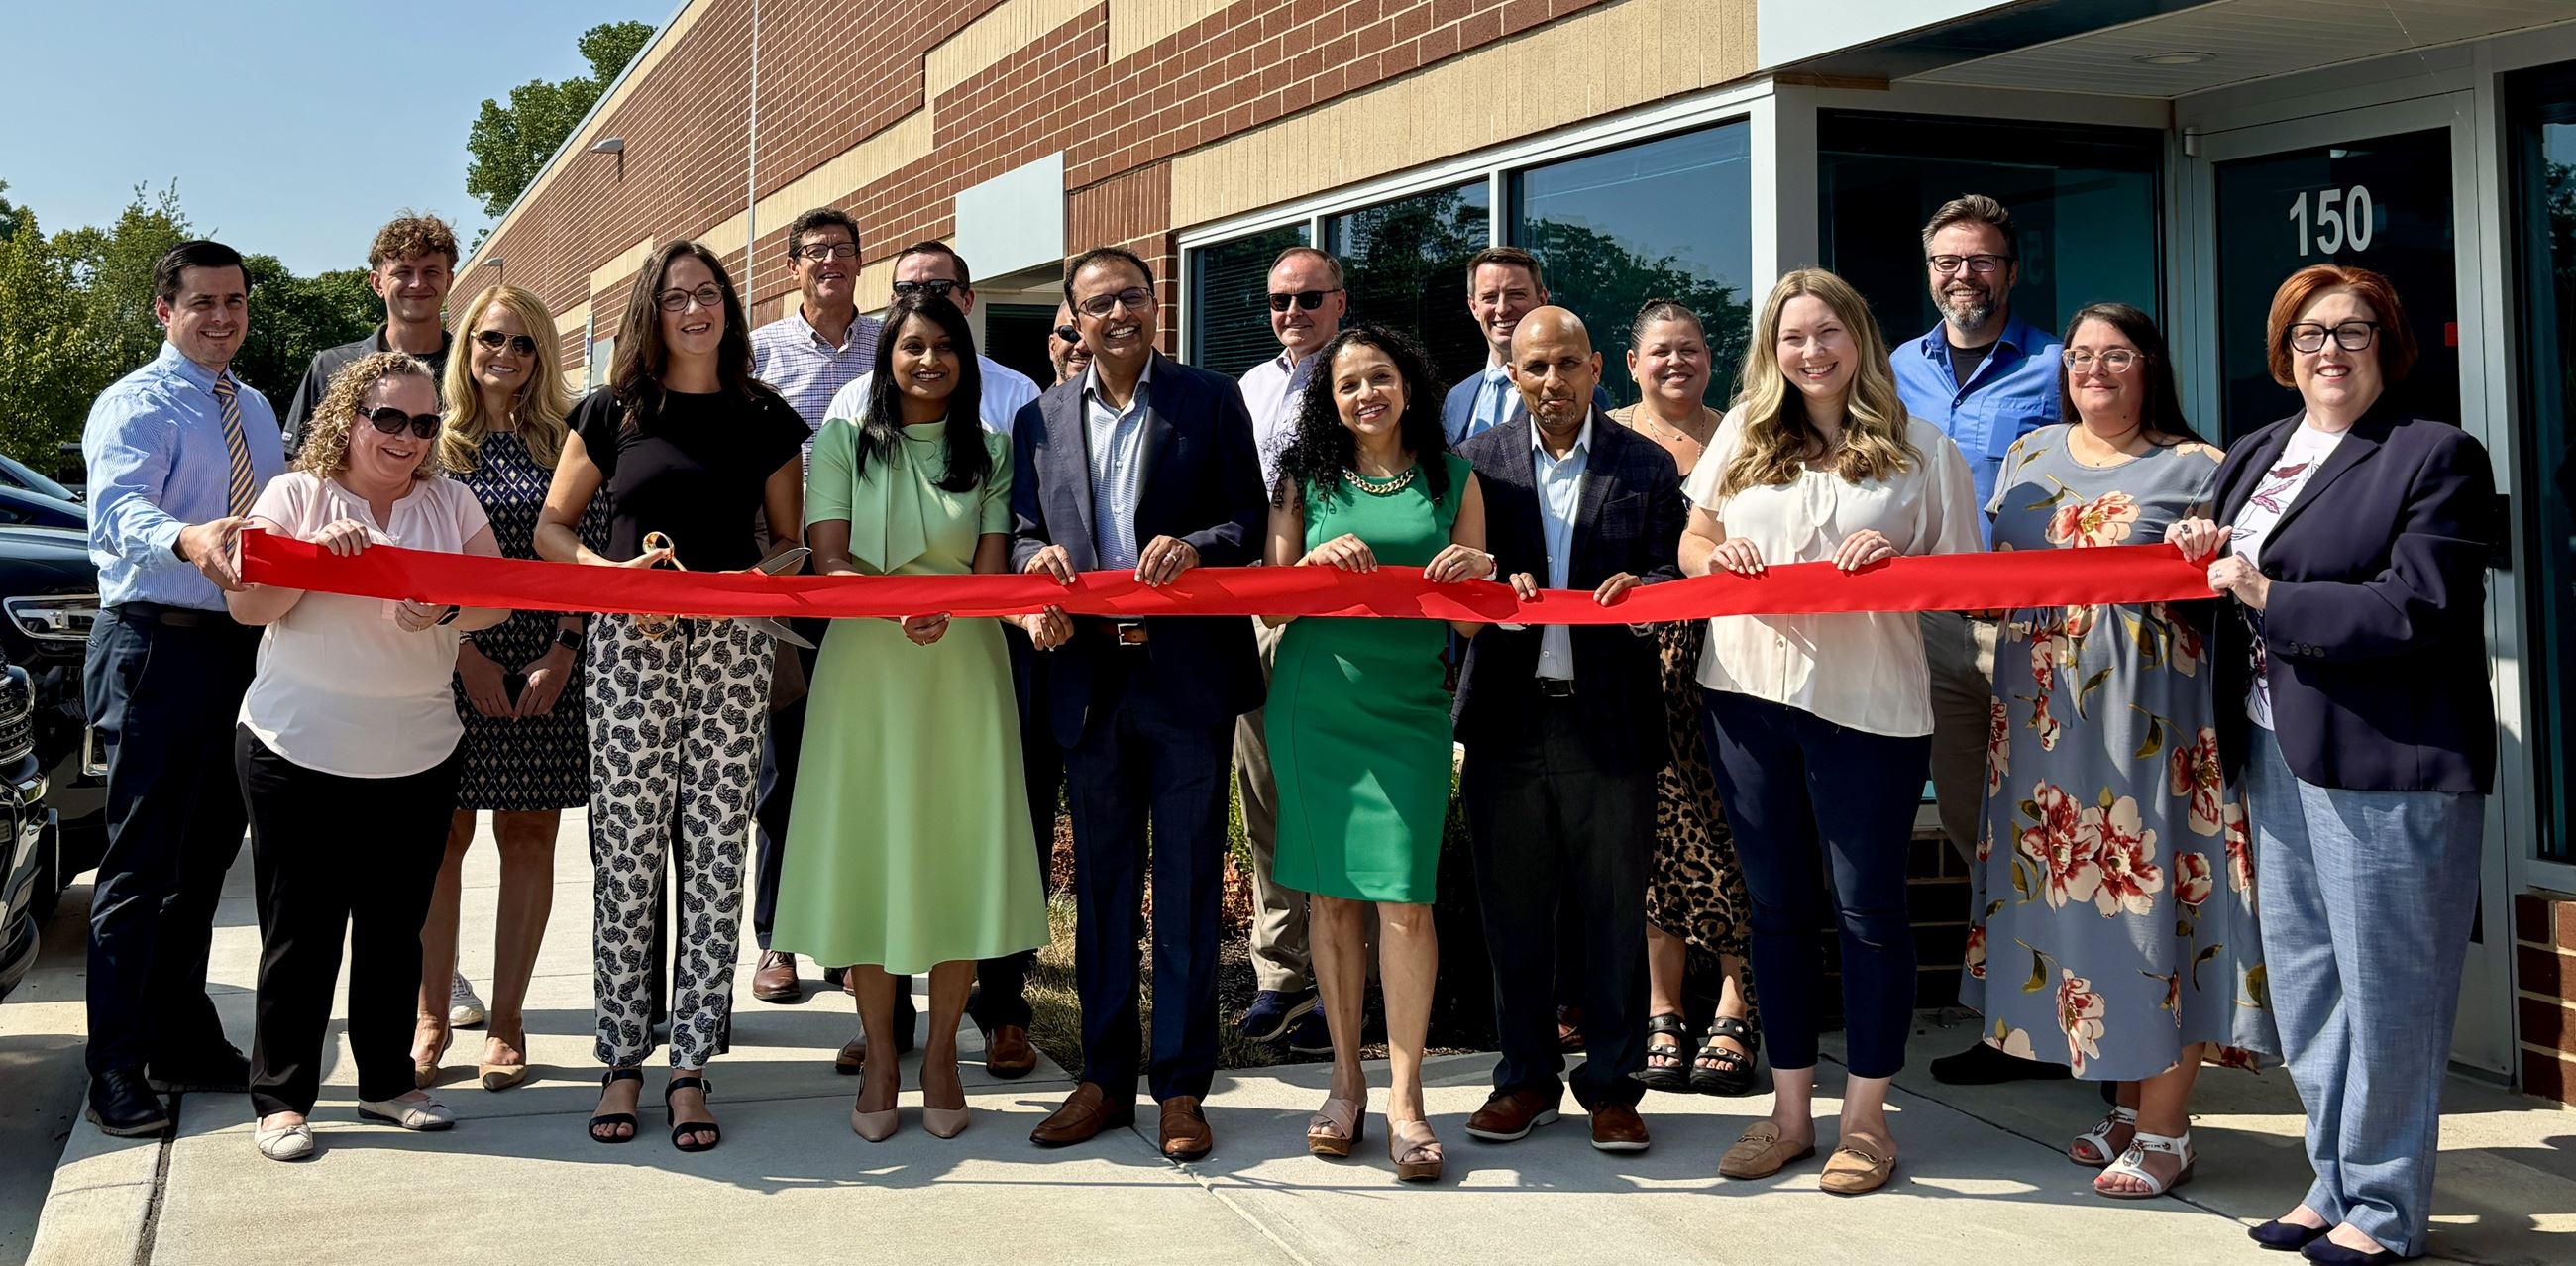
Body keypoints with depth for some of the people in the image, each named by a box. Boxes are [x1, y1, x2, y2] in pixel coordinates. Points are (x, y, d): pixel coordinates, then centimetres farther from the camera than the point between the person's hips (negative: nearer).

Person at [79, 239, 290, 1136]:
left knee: (205, 858, 15)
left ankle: (183, 1043, 27)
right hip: (157, 649, -7)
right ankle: (117, 1070, 4)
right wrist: (188, 539, -47)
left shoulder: (255, 411, 16)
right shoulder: (136, 405, -8)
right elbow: (117, 508, -26)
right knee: (141, 865, -4)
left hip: (242, 650, 7)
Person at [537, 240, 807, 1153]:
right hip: (629, 643, 0)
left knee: (715, 855, 0)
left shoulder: (765, 419, 9)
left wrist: (755, 579, -8)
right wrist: (614, 573, -8)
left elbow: (794, 542, 13)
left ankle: (691, 1064, 8)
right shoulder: (611, 412, 7)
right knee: (625, 855, 0)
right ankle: (622, 1059, 11)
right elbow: (551, 528, 10)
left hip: (731, 648, 1)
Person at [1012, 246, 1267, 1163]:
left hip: (1187, 672, -3)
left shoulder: (1211, 402, 3)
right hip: (1089, 677, 3)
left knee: (1187, 884, 2)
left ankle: (1181, 1085, 11)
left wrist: (1194, 547, -19)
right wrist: (1038, 560, -10)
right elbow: (1023, 535, 13)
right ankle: (1105, 1076, 21)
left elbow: (1250, 522, 1)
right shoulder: (1040, 419, 13)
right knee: (1099, 882, 10)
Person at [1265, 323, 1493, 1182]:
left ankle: (1405, 1096, 1)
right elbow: (1270, 604, 5)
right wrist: (1316, 560, -13)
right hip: (1312, 706, 1)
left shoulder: (1453, 478, 7)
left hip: (1408, 710, -1)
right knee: (1332, 894, 5)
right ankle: (1346, 1080, 17)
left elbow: (1472, 626, 8)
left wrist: (1477, 575, -14)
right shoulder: (1306, 480, 8)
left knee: (1404, 898, -8)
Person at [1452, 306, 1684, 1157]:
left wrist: (1640, 589, -19)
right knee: (1514, 910, 9)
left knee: (1614, 911, 5)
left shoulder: (1646, 467, 5)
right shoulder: (1479, 462, 8)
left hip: (1611, 718, -1)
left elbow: (1674, 576, 2)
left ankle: (1611, 1085, 18)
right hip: (1508, 719, 1)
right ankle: (1525, 1078, 23)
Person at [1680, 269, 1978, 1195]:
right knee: (1776, 905, 10)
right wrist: (1718, 555, -7)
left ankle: (1866, 1117, 16)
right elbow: (1692, 543, 15)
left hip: (1869, 701, -3)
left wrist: (1895, 561, -17)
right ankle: (1790, 1111, 22)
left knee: (1868, 909, 3)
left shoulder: (1921, 449, 2)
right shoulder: (1744, 433, 11)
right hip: (1749, 692, 3)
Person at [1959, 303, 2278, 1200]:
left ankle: (2165, 1131, 5)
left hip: (2149, 715, -5)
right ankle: (2131, 1105, 21)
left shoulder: (2194, 467, 1)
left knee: (2149, 894, -4)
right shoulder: (2029, 454, 15)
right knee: (2071, 896, 7)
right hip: (2045, 717, 5)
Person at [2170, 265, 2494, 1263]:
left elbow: (2420, 609, -16)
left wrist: (2270, 598, -15)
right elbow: (2232, 579, 27)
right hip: (2273, 754, 7)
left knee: (2384, 987, 1)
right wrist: (2203, 553, 5)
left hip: (2386, 760, -7)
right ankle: (2335, 1181, 26)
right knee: (2301, 978, 13)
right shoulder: (2252, 456, 16)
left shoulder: (2437, 457, -6)